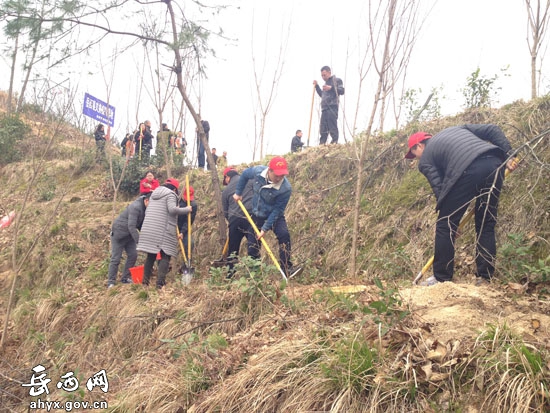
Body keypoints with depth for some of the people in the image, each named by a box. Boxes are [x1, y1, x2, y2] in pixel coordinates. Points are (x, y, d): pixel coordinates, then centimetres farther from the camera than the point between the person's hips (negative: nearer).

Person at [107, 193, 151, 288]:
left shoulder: (144, 209, -1)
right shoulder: (135, 207, -29)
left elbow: (141, 225, 9)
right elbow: (131, 226, -33)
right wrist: (139, 241, -35)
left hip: (129, 235, 8)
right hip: (118, 233, -8)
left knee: (133, 255, 2)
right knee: (115, 258, -4)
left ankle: (125, 278, 13)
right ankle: (111, 282, 5)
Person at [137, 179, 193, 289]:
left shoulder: (154, 194, 23)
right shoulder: (170, 194, -2)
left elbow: (147, 211, 25)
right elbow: (173, 209, -18)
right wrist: (187, 210, -8)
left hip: (148, 229, 7)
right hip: (163, 231, -7)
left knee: (151, 256, 13)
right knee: (165, 256, -3)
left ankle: (145, 281, 13)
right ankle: (160, 282, -12)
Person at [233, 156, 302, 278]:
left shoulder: (286, 188, -32)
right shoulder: (257, 171, -24)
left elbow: (277, 210, -26)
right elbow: (245, 174, 0)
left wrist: (265, 228, -25)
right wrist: (238, 192, 4)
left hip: (275, 216, -3)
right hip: (257, 215, 3)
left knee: (284, 235, -27)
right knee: (253, 245, 6)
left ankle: (287, 268, -22)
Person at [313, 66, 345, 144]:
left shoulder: (337, 80, 6)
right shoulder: (326, 83, 29)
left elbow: (342, 91, -5)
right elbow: (322, 94, 37)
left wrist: (331, 88, -16)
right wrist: (317, 86, 25)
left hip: (332, 106, -8)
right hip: (324, 108, 8)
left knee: (332, 126, -15)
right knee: (323, 128, 3)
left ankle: (335, 142, -17)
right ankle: (322, 144, 3)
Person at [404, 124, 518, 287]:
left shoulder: (425, 159, 18)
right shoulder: (456, 129, 35)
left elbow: (439, 189, 8)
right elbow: (492, 130, 24)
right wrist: (508, 155, 18)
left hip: (468, 170, -6)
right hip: (495, 163, 6)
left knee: (445, 225, 8)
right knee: (486, 225, 16)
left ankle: (441, 278, 13)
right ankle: (484, 278, 18)